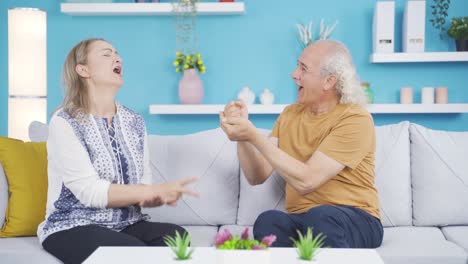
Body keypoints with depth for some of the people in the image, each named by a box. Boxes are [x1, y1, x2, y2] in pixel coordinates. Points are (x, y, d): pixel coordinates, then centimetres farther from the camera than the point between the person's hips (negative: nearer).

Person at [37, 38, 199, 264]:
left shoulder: (135, 122, 10)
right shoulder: (64, 122, -8)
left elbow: (144, 183, 6)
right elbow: (88, 191, -18)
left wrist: (156, 198, -18)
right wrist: (156, 191, -23)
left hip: (127, 224, 5)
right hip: (73, 227, -4)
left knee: (177, 236, -26)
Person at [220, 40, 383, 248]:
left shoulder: (355, 120, -12)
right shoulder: (290, 114, 9)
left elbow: (306, 181, -22)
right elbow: (257, 176, 4)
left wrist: (253, 136, -21)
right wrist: (242, 131, -11)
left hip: (354, 222, -3)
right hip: (300, 219, 3)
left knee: (319, 216, -37)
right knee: (268, 221, -31)